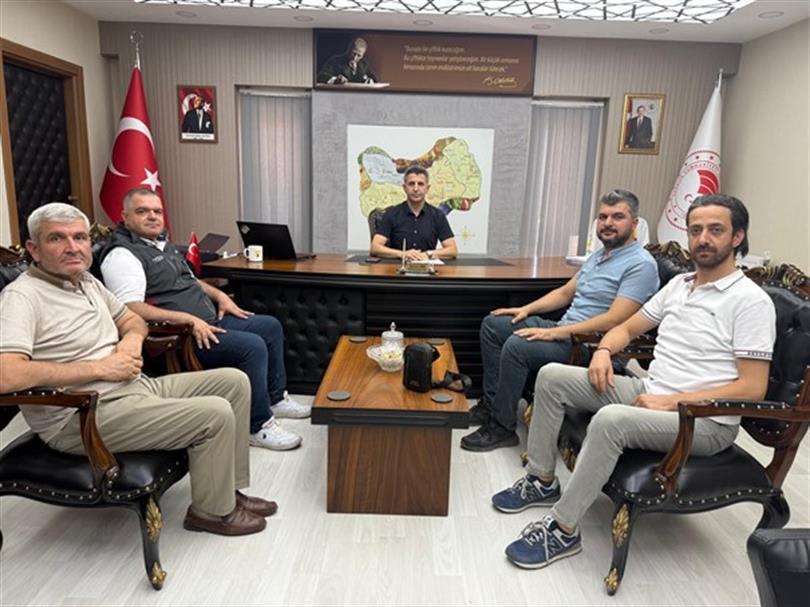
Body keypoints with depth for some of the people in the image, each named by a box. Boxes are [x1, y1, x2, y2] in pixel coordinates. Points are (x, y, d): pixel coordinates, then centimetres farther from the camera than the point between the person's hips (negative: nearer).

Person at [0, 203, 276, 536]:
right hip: (85, 417, -9)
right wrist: (100, 367, -22)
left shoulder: (86, 281, 13)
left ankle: (228, 488, 13)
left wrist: (132, 338, 0)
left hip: (136, 387, 10)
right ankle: (213, 510, 4)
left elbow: (132, 318, 26)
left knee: (234, 382, 4)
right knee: (215, 414, -21)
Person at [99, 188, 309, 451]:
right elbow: (132, 309, -26)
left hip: (209, 320, 11)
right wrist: (188, 319, -29)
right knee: (253, 347, -26)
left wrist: (219, 296, 12)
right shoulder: (122, 255, -13)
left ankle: (275, 398, 23)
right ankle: (259, 426, -11)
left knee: (270, 326, 11)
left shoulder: (162, 244, 17)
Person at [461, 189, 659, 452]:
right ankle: (491, 403, 7)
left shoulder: (640, 264, -14)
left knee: (517, 346, -30)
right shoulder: (598, 254, 16)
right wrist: (526, 309, 8)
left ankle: (503, 427, -14)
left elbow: (614, 320, -24)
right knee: (492, 324, 6)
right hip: (564, 329, 10)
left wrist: (555, 333, -24)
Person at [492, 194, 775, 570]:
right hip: (649, 393, 8)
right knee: (552, 376, -4)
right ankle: (542, 482, 7)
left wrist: (673, 401, -19)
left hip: (706, 420, -7)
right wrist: (604, 350, -3)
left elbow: (753, 388, -15)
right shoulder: (678, 284, 13)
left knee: (611, 419, -37)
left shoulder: (751, 301, -10)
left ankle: (563, 531, -21)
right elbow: (627, 328, 19)